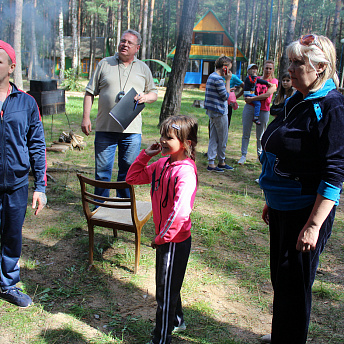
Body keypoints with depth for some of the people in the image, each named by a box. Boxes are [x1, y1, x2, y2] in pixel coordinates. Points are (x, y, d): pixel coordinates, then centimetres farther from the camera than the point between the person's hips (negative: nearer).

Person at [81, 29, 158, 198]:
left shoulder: (143, 68, 13)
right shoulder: (104, 64, 9)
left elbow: (154, 93, 19)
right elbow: (90, 92, 8)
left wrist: (146, 97, -5)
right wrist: (86, 117, -1)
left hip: (132, 130, 1)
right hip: (105, 128, -1)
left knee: (128, 170, 7)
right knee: (102, 170, 3)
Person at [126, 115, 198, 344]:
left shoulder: (185, 171, -25)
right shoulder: (162, 165, 2)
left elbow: (181, 212, -34)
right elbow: (133, 178, 11)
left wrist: (162, 237, -24)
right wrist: (145, 155, 0)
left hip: (175, 241, -9)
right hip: (164, 237, 9)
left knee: (166, 290, 6)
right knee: (166, 284, 26)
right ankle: (176, 321, 49)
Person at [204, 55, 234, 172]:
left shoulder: (211, 76, 14)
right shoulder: (218, 79, -18)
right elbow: (225, 96, -14)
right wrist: (228, 80, -10)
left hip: (212, 111, 10)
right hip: (219, 112, -10)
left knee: (213, 138, 9)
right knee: (223, 138, 5)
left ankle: (211, 163, 9)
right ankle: (221, 162, 18)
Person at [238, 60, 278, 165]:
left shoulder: (274, 81, 3)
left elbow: (267, 94, -12)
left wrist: (252, 99, -15)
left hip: (263, 110, -2)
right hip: (250, 107, 3)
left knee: (260, 135, 6)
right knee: (246, 133, 0)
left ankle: (260, 155, 23)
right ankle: (243, 155, 7)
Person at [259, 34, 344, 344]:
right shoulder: (295, 101, 9)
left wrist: (313, 225, -23)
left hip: (306, 213, -8)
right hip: (282, 208, 9)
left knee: (293, 287, 5)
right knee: (280, 280, 20)